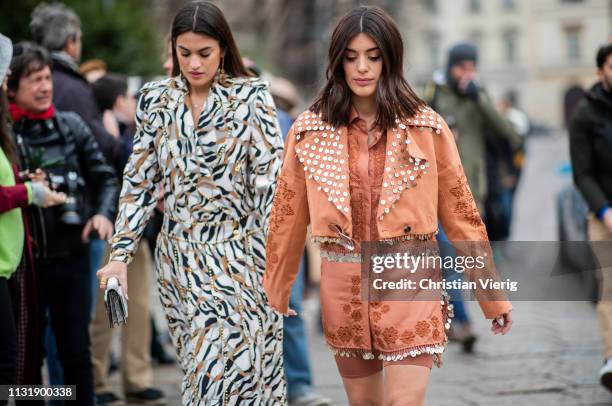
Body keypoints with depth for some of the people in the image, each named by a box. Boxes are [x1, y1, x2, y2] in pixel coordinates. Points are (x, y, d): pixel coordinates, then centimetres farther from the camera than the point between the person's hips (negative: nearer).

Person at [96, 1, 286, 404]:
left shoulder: (252, 96, -4)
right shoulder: (156, 100, 5)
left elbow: (270, 178, -7)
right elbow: (139, 183, 8)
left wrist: (276, 255, -14)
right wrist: (121, 255, 1)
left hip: (240, 256, -3)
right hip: (180, 257, 3)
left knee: (237, 368, -8)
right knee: (205, 369, 7)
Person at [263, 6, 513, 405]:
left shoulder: (428, 128, -3)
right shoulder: (309, 132, 0)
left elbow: (460, 212, 2)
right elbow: (288, 217, 9)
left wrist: (493, 297, 4)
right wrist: (277, 293, 15)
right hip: (344, 288, 2)